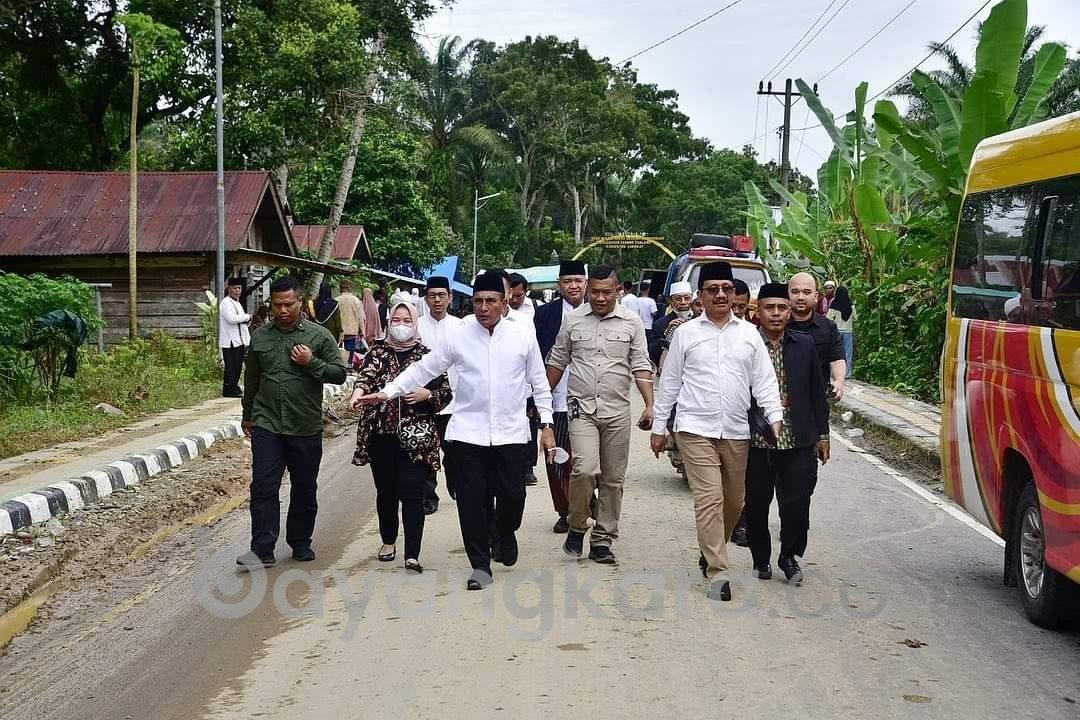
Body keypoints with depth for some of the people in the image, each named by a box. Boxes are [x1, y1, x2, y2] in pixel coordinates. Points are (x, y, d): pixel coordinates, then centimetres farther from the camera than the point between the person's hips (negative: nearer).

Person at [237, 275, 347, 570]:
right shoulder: (260, 336, 7)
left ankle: (300, 543, 25)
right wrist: (248, 416, 22)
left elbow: (339, 374, -2)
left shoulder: (319, 335, -2)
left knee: (305, 489, 10)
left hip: (306, 427, -1)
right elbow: (251, 379, 17)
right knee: (263, 487, -5)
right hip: (266, 425, 1)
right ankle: (262, 549, -3)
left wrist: (312, 363, -16)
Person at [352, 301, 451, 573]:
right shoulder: (378, 353, 7)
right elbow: (365, 376, -14)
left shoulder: (427, 356, 5)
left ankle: (412, 555, -13)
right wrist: (359, 390, -36)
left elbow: (446, 393, 8)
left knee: (413, 494, -10)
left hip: (416, 437, -2)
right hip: (382, 435, 2)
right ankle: (388, 541, 33)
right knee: (386, 492, 13)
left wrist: (427, 395, -12)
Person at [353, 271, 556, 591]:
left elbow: (539, 383, 8)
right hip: (469, 430, 0)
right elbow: (423, 369, 4)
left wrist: (546, 425, 4)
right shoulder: (458, 336, 0)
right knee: (471, 500, 0)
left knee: (512, 495, 2)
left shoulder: (523, 336, 0)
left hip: (511, 431, 0)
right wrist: (387, 392, -3)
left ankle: (505, 534, 36)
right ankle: (480, 565, 13)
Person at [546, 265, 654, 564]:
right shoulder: (573, 320, 4)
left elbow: (641, 366, 3)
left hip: (617, 411, 1)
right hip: (581, 408, -1)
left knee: (613, 478, 5)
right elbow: (557, 362, 11)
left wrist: (650, 405, -6)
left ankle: (602, 540, 16)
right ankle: (577, 526, 5)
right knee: (585, 469, -18)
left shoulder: (631, 322, 4)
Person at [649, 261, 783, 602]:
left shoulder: (749, 333, 9)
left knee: (733, 502, 11)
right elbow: (669, 382, 8)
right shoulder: (686, 333, 5)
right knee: (709, 500, -10)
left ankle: (711, 552, 33)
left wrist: (775, 418, -5)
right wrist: (658, 427, 7)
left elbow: (764, 381, 7)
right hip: (696, 430, -3)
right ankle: (717, 573, -8)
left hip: (737, 433, 3)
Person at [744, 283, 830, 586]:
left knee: (797, 503, -1)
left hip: (798, 441, 2)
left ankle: (789, 557, 20)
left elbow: (817, 393, 11)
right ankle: (761, 559, 28)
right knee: (756, 504, 9)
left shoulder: (805, 345, 7)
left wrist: (822, 434, 10)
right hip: (756, 441, -1)